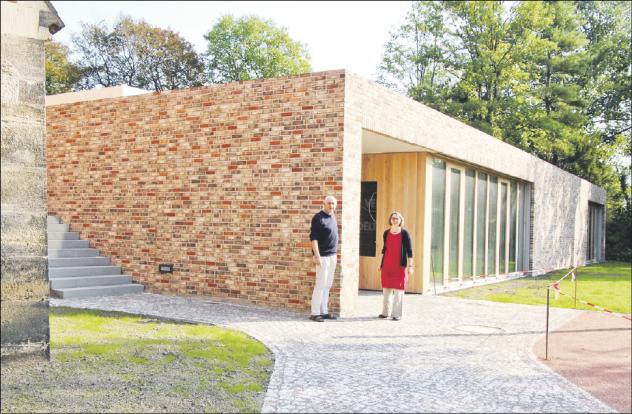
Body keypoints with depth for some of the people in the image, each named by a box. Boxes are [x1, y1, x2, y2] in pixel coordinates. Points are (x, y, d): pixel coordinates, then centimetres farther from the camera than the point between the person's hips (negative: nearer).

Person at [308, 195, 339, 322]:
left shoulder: (332, 217, 14)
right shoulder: (318, 217, -11)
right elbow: (313, 238, -16)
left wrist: (335, 253, 18)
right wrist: (317, 255, -22)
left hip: (332, 256, 9)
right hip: (322, 256, -8)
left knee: (328, 285, 11)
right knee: (321, 284, -8)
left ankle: (323, 311, 18)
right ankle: (315, 313, -2)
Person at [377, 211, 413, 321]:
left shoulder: (404, 233, -3)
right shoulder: (386, 233, 8)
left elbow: (409, 251, -3)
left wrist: (410, 266, -7)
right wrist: (380, 263, 16)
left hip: (400, 266, -4)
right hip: (387, 265, 4)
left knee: (398, 289, -2)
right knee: (386, 288, 9)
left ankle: (397, 314, 3)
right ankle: (385, 312, 19)